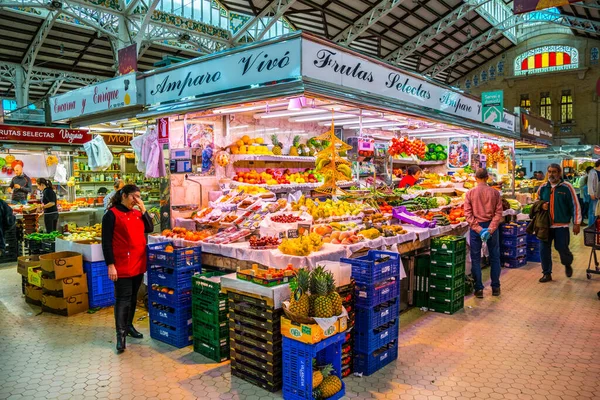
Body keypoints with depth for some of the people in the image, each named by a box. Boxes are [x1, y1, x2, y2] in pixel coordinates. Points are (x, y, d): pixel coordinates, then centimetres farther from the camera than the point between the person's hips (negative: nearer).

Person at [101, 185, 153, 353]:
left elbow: (149, 229, 5)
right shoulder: (112, 214, -9)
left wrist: (143, 210, -3)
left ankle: (128, 325, 30)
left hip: (139, 263, 7)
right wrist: (110, 265, -16)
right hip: (122, 265, -7)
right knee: (123, 299, -3)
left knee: (133, 297, 16)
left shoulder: (137, 213, 11)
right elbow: (106, 242, -11)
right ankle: (120, 334, 4)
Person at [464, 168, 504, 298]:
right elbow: (498, 213, -8)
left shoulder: (470, 193, -5)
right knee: (494, 257, 14)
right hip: (491, 226, 1)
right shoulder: (495, 192, -2)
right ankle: (495, 288, 21)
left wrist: (478, 229, -11)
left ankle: (479, 289, 9)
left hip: (475, 228, -1)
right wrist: (490, 229, -12)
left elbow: (468, 214, -10)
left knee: (476, 259, 7)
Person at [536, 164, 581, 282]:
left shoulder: (567, 187, -5)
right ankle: (547, 274, 17)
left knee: (562, 248, 0)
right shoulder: (543, 188, 6)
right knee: (544, 249, 3)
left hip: (561, 225, -3)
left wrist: (576, 223, -5)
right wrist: (541, 206, -6)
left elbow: (575, 205, -3)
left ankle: (567, 264, 34)